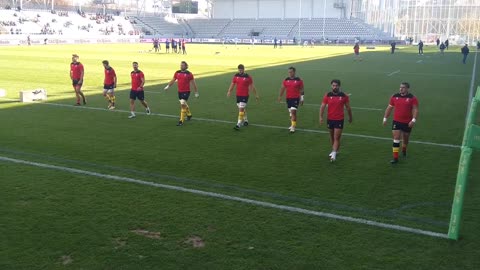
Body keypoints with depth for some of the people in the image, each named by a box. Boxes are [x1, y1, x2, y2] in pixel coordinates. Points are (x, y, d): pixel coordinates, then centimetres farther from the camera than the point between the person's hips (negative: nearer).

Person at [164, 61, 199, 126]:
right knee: (184, 104, 20)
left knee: (183, 104, -16)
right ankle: (189, 115, 47)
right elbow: (173, 80, 16)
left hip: (186, 91, -6)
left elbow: (193, 83, -1)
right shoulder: (177, 73, 6)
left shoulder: (189, 74, -7)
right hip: (180, 91, 6)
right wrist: (168, 86, 3)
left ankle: (181, 121, -11)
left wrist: (196, 92, 2)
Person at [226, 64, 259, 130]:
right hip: (238, 95, 5)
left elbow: (252, 86, -1)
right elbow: (232, 84, 9)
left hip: (245, 96, -5)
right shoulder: (236, 76, 4)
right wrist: (229, 91, -6)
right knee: (242, 108, 17)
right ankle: (245, 120, 38)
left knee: (241, 109, -13)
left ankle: (238, 124, -12)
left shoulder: (248, 77, -8)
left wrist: (256, 95, 4)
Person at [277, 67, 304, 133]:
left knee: (293, 111, -14)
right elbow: (282, 88, 10)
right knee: (291, 112, 14)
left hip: (295, 98, -5)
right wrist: (280, 96, 2)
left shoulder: (299, 80, -4)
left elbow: (301, 90, 0)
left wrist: (301, 98, -2)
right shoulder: (286, 80, 5)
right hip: (288, 98, 5)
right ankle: (292, 125, 28)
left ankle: (293, 127, -11)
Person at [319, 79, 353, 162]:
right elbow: (322, 106, -2)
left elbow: (348, 107, 7)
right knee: (332, 136, 16)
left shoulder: (344, 96, -4)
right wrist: (321, 117, -11)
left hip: (339, 120, -3)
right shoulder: (327, 95, -1)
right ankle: (334, 150, 32)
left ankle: (334, 154, -10)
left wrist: (350, 117, 14)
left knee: (336, 138, -8)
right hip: (330, 119, 3)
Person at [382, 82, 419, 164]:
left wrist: (413, 120, -24)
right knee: (396, 138, -8)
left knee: (406, 139, 16)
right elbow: (389, 108, 9)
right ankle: (395, 158, -6)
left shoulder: (412, 98, -7)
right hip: (396, 121, 1)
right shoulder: (394, 96, 1)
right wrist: (385, 118, 7)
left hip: (407, 123, -1)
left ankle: (404, 150, 46)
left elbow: (415, 109, -12)